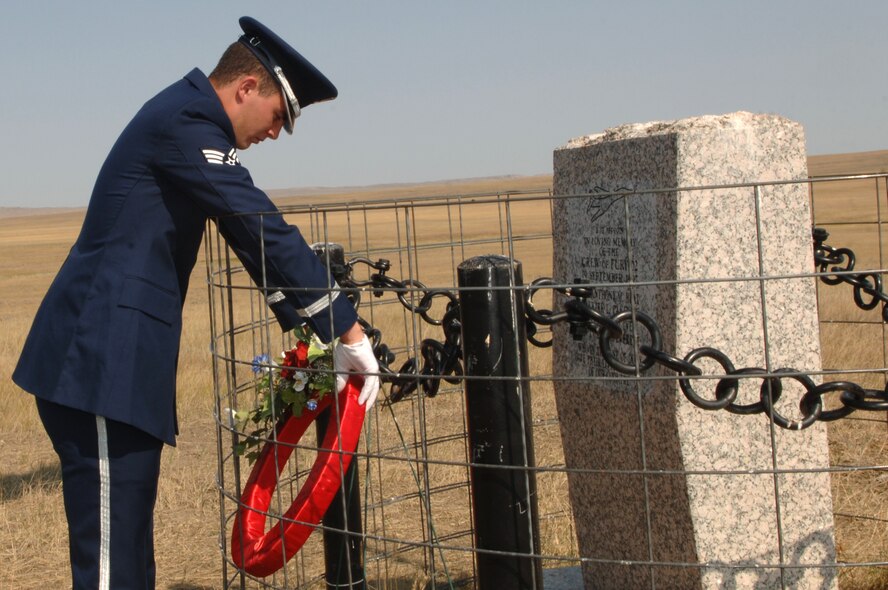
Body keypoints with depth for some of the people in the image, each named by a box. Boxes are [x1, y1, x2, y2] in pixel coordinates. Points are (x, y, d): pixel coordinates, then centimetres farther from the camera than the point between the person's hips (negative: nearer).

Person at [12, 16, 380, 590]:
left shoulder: (188, 120, 19)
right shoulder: (186, 122, -14)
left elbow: (251, 238, 21)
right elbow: (268, 231, -18)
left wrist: (311, 329, 18)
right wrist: (348, 329, -16)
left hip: (114, 361, 11)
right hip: (101, 364, -11)